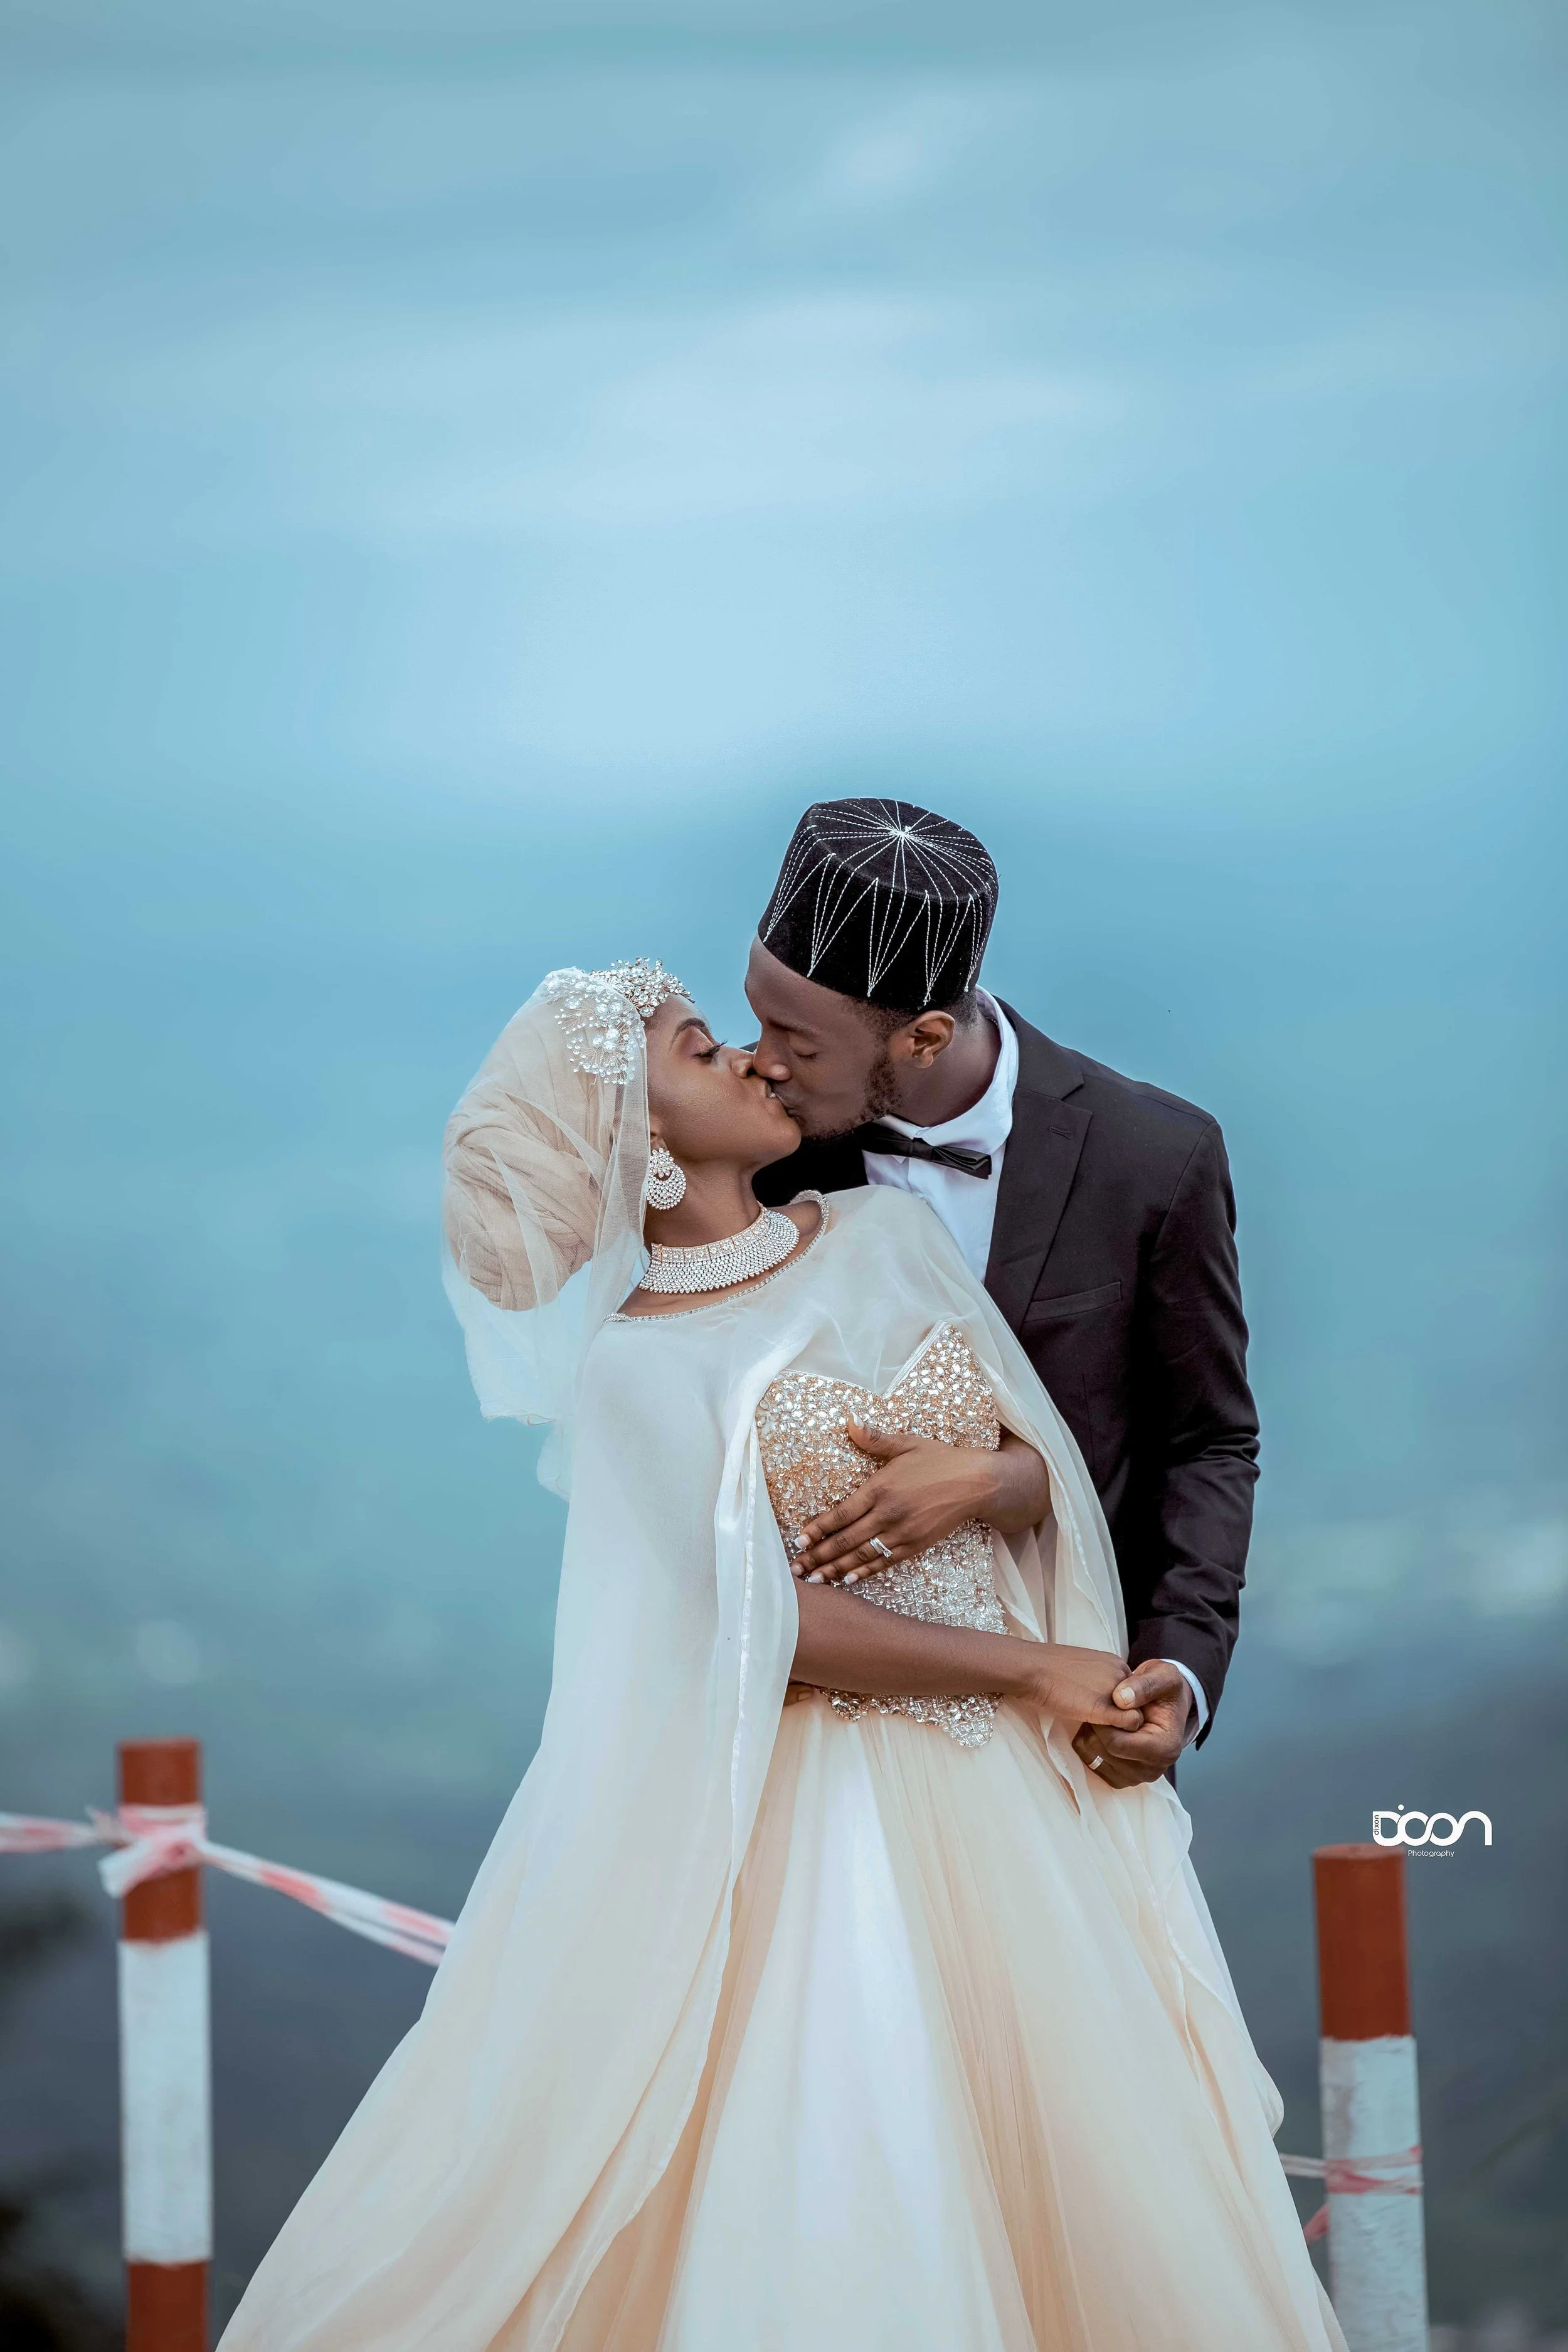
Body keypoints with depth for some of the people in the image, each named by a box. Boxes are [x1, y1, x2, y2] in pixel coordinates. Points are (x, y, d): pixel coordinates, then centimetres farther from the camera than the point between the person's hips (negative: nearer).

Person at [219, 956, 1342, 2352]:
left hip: (1016, 1784, 5)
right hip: (825, 1804, -5)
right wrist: (1034, 1668, -8)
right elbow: (772, 1632, -11)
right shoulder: (633, 1362, -8)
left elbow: (1047, 1476, 7)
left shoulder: (890, 1234, 7)